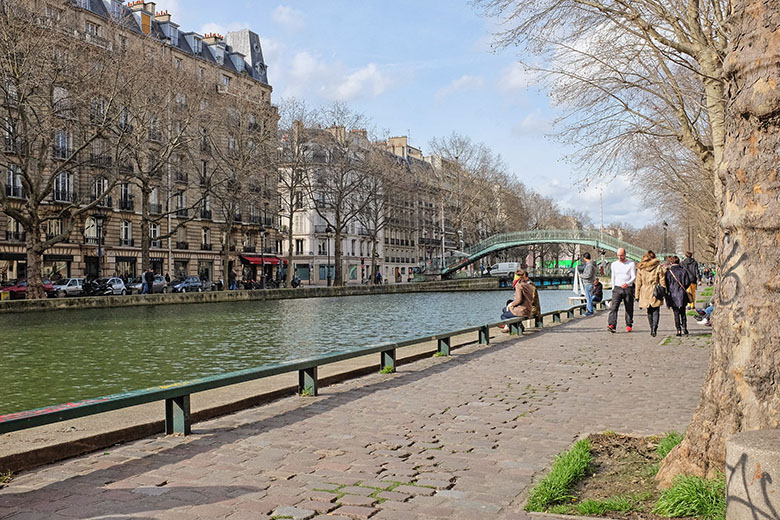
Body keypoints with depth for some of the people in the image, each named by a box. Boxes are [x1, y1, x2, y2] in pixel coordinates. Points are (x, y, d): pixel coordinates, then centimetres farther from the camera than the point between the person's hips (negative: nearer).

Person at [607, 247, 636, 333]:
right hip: (617, 288, 2)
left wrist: (627, 283, -25)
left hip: (628, 288, -1)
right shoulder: (614, 264, 9)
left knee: (629, 308, 6)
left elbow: (634, 277, -7)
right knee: (614, 307, -14)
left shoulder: (631, 264, -1)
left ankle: (629, 325, 19)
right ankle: (611, 325, -23)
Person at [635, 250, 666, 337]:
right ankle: (654, 327, -17)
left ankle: (652, 329, 17)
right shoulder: (658, 267, -2)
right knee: (656, 311, 2)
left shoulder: (640, 268, 2)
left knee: (649, 312, 15)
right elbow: (662, 281, -1)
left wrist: (637, 295, 8)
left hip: (645, 292, 2)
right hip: (656, 292, -2)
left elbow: (638, 283, 4)